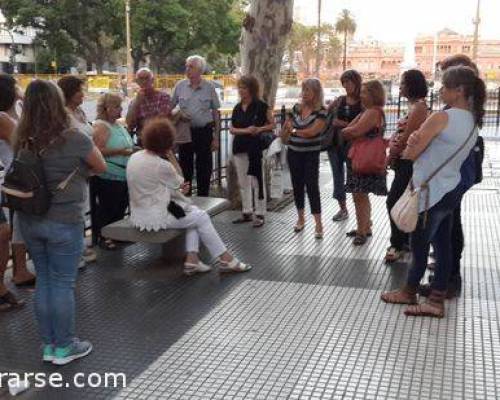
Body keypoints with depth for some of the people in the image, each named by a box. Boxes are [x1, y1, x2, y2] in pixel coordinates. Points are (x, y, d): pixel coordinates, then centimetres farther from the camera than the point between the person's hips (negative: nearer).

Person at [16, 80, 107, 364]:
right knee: (63, 284, 6)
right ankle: (64, 347, 18)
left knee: (44, 280, 16)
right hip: (64, 221, -5)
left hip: (29, 220, 5)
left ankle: (48, 344, 26)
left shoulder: (23, 140, -1)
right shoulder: (74, 138, -14)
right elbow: (101, 168, -1)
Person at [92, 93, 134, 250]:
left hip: (123, 176, 9)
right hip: (109, 178, -9)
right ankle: (103, 237, 10)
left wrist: (131, 150, 14)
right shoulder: (101, 126, -12)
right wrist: (119, 152, -23)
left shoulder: (118, 125, 16)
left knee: (121, 207, 14)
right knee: (107, 208, -2)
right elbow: (98, 151, -22)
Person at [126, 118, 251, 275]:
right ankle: (226, 260, 13)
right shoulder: (160, 165, -23)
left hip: (141, 212, 9)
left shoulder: (135, 157, 4)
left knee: (194, 212, 16)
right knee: (201, 217, 5)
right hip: (155, 217, -9)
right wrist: (170, 155, -5)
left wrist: (177, 189, 7)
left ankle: (192, 259, 9)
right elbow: (180, 181, -4)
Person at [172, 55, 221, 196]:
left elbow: (216, 113, 2)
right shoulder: (180, 86, 1)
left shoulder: (209, 87, -2)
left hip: (204, 131, -1)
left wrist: (216, 137, 0)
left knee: (204, 169, 5)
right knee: (185, 167, 7)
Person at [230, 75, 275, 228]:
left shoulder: (261, 106, -6)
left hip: (255, 148, -6)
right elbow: (232, 129, 7)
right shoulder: (237, 108, 9)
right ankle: (247, 212, 22)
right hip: (239, 148, 6)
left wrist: (260, 129, -19)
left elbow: (272, 124, -2)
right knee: (243, 182, 11)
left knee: (257, 181, -1)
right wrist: (245, 130, -11)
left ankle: (259, 214, 6)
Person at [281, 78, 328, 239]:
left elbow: (312, 132, -21)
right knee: (297, 185, 12)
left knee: (312, 186, -7)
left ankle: (318, 224, -2)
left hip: (311, 155, -5)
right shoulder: (296, 108, 5)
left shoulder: (321, 112, -9)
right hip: (293, 153, 5)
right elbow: (284, 133, 13)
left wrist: (293, 130, -12)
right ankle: (301, 218, 29)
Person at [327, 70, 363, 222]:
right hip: (335, 142, 5)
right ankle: (342, 208, 24)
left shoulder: (363, 102, -7)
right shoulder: (339, 100, 6)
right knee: (338, 175, 11)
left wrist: (343, 124, -20)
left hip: (351, 144, -5)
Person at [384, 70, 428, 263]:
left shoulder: (419, 106, -16)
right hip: (404, 160, 10)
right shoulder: (414, 106, 13)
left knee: (393, 202, -6)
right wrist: (393, 156, 7)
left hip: (408, 161, -9)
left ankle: (398, 245, 5)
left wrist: (391, 156, -9)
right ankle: (404, 242, 24)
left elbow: (406, 136, -18)